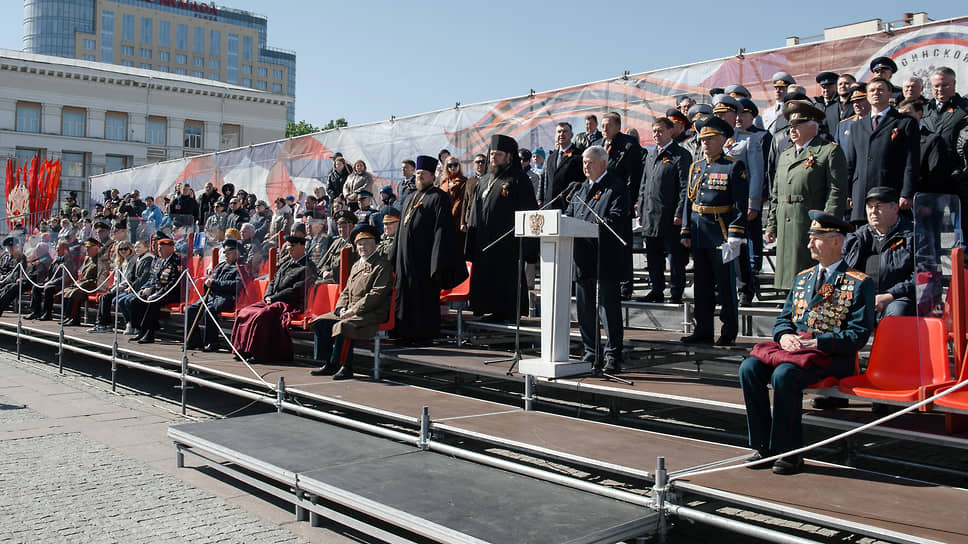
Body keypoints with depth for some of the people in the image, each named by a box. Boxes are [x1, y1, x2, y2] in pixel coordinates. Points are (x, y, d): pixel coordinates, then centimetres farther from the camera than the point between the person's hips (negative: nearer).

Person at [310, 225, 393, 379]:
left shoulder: (382, 265, -5)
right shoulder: (356, 265, 22)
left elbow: (377, 294, -15)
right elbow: (346, 291, 22)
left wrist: (353, 310, -18)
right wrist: (341, 308, 0)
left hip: (372, 313, -8)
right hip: (350, 312, 9)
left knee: (343, 326, -31)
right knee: (321, 323, -4)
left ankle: (345, 367, -21)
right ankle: (329, 365, -2)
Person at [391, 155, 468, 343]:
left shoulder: (438, 197, -5)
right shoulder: (410, 199, 20)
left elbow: (442, 229, -12)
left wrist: (437, 262, -19)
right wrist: (394, 256, 18)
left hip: (424, 256, -8)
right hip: (406, 256, 8)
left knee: (424, 295, -4)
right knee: (406, 295, 9)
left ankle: (424, 333, 5)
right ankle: (407, 333, 18)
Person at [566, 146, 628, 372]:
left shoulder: (617, 188, -4)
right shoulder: (581, 188, 18)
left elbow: (615, 220, -15)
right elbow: (569, 214, 18)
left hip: (606, 259, -7)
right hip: (582, 258, 7)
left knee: (609, 309, -1)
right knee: (585, 309, 11)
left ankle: (613, 356, 7)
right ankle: (591, 353, 21)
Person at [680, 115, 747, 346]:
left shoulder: (734, 167, -5)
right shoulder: (695, 167, 13)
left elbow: (740, 205, -9)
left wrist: (735, 237, -15)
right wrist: (686, 232, 11)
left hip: (721, 234, -6)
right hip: (699, 235, 6)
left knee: (726, 284, 1)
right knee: (701, 284, 11)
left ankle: (729, 333, 11)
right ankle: (703, 330, 20)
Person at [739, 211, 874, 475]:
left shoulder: (859, 283, 0)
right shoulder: (803, 278, 20)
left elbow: (859, 333, -8)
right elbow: (783, 318, 21)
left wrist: (816, 342, -18)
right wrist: (784, 335, -4)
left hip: (833, 356, -6)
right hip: (792, 347, 6)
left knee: (784, 374, -34)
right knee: (749, 368, -20)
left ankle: (789, 452, -20)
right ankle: (764, 446, -12)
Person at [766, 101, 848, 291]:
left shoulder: (830, 151, -1)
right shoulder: (784, 155, 21)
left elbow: (837, 192, -8)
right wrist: (772, 225, 16)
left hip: (812, 225, -6)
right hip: (786, 230, 6)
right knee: (792, 281, 8)